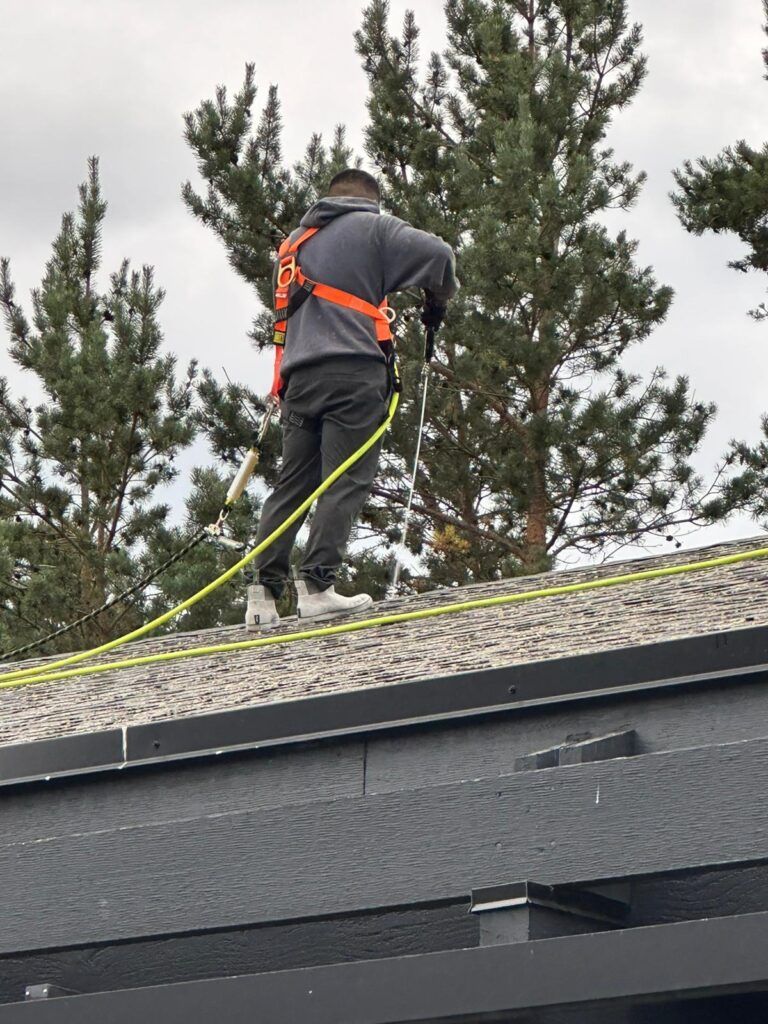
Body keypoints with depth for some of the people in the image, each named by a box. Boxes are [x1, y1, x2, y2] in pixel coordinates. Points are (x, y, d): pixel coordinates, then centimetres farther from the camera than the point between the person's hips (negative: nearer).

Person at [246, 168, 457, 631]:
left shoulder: (297, 240, 27)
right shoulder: (372, 228, 7)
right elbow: (438, 255, -2)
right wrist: (438, 300, 16)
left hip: (300, 376, 6)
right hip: (353, 371, -6)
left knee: (292, 484, 5)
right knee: (347, 481, -8)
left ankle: (264, 592, -2)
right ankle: (317, 584, -19)